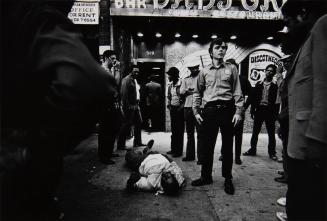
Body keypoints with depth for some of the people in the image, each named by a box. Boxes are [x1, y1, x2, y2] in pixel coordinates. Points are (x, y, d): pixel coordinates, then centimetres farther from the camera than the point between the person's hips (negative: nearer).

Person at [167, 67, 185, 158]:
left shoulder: (181, 84, -12)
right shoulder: (170, 85, 10)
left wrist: (181, 107, -14)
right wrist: (169, 105, 9)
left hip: (179, 109, -7)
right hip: (173, 109, 7)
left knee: (179, 131, -1)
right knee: (173, 130, 13)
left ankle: (179, 151, 8)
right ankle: (173, 149, 24)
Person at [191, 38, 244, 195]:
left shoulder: (231, 69, 9)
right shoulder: (204, 72, 11)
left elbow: (237, 92, 4)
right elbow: (197, 93, 13)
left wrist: (238, 111, -5)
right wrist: (196, 111, 5)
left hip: (227, 109, -1)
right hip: (210, 110, 1)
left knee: (227, 145, 5)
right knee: (207, 145, 6)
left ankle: (228, 179, 19)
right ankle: (206, 176, 21)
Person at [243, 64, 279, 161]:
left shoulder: (275, 86, 3)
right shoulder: (259, 84, 11)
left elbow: (277, 101, -1)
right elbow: (253, 97, 7)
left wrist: (275, 113, -9)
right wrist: (252, 110, 0)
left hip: (269, 111, -2)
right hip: (259, 109, 2)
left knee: (271, 133, 3)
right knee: (255, 132, 6)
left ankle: (272, 152, 12)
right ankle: (252, 150, 16)